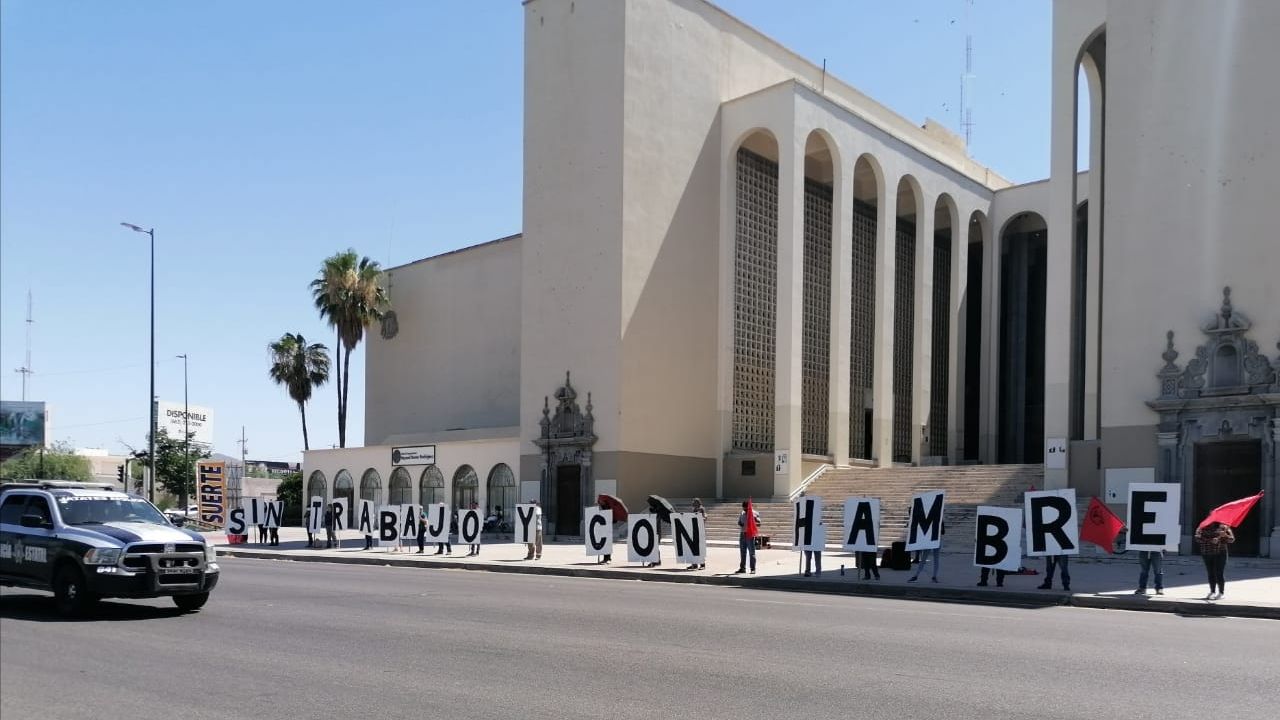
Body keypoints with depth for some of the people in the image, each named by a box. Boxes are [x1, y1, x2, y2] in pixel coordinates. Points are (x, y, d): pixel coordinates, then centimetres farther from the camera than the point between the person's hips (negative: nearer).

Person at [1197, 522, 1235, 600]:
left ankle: (1221, 593, 3)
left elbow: (1231, 539, -3)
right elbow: (1198, 538, -7)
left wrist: (1225, 535, -24)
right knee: (1210, 573, 9)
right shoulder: (1203, 528, 5)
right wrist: (1211, 541, -19)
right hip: (1207, 554, 3)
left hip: (1220, 553, -3)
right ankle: (1212, 592, 19)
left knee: (1219, 573, -5)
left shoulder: (1223, 527, 2)